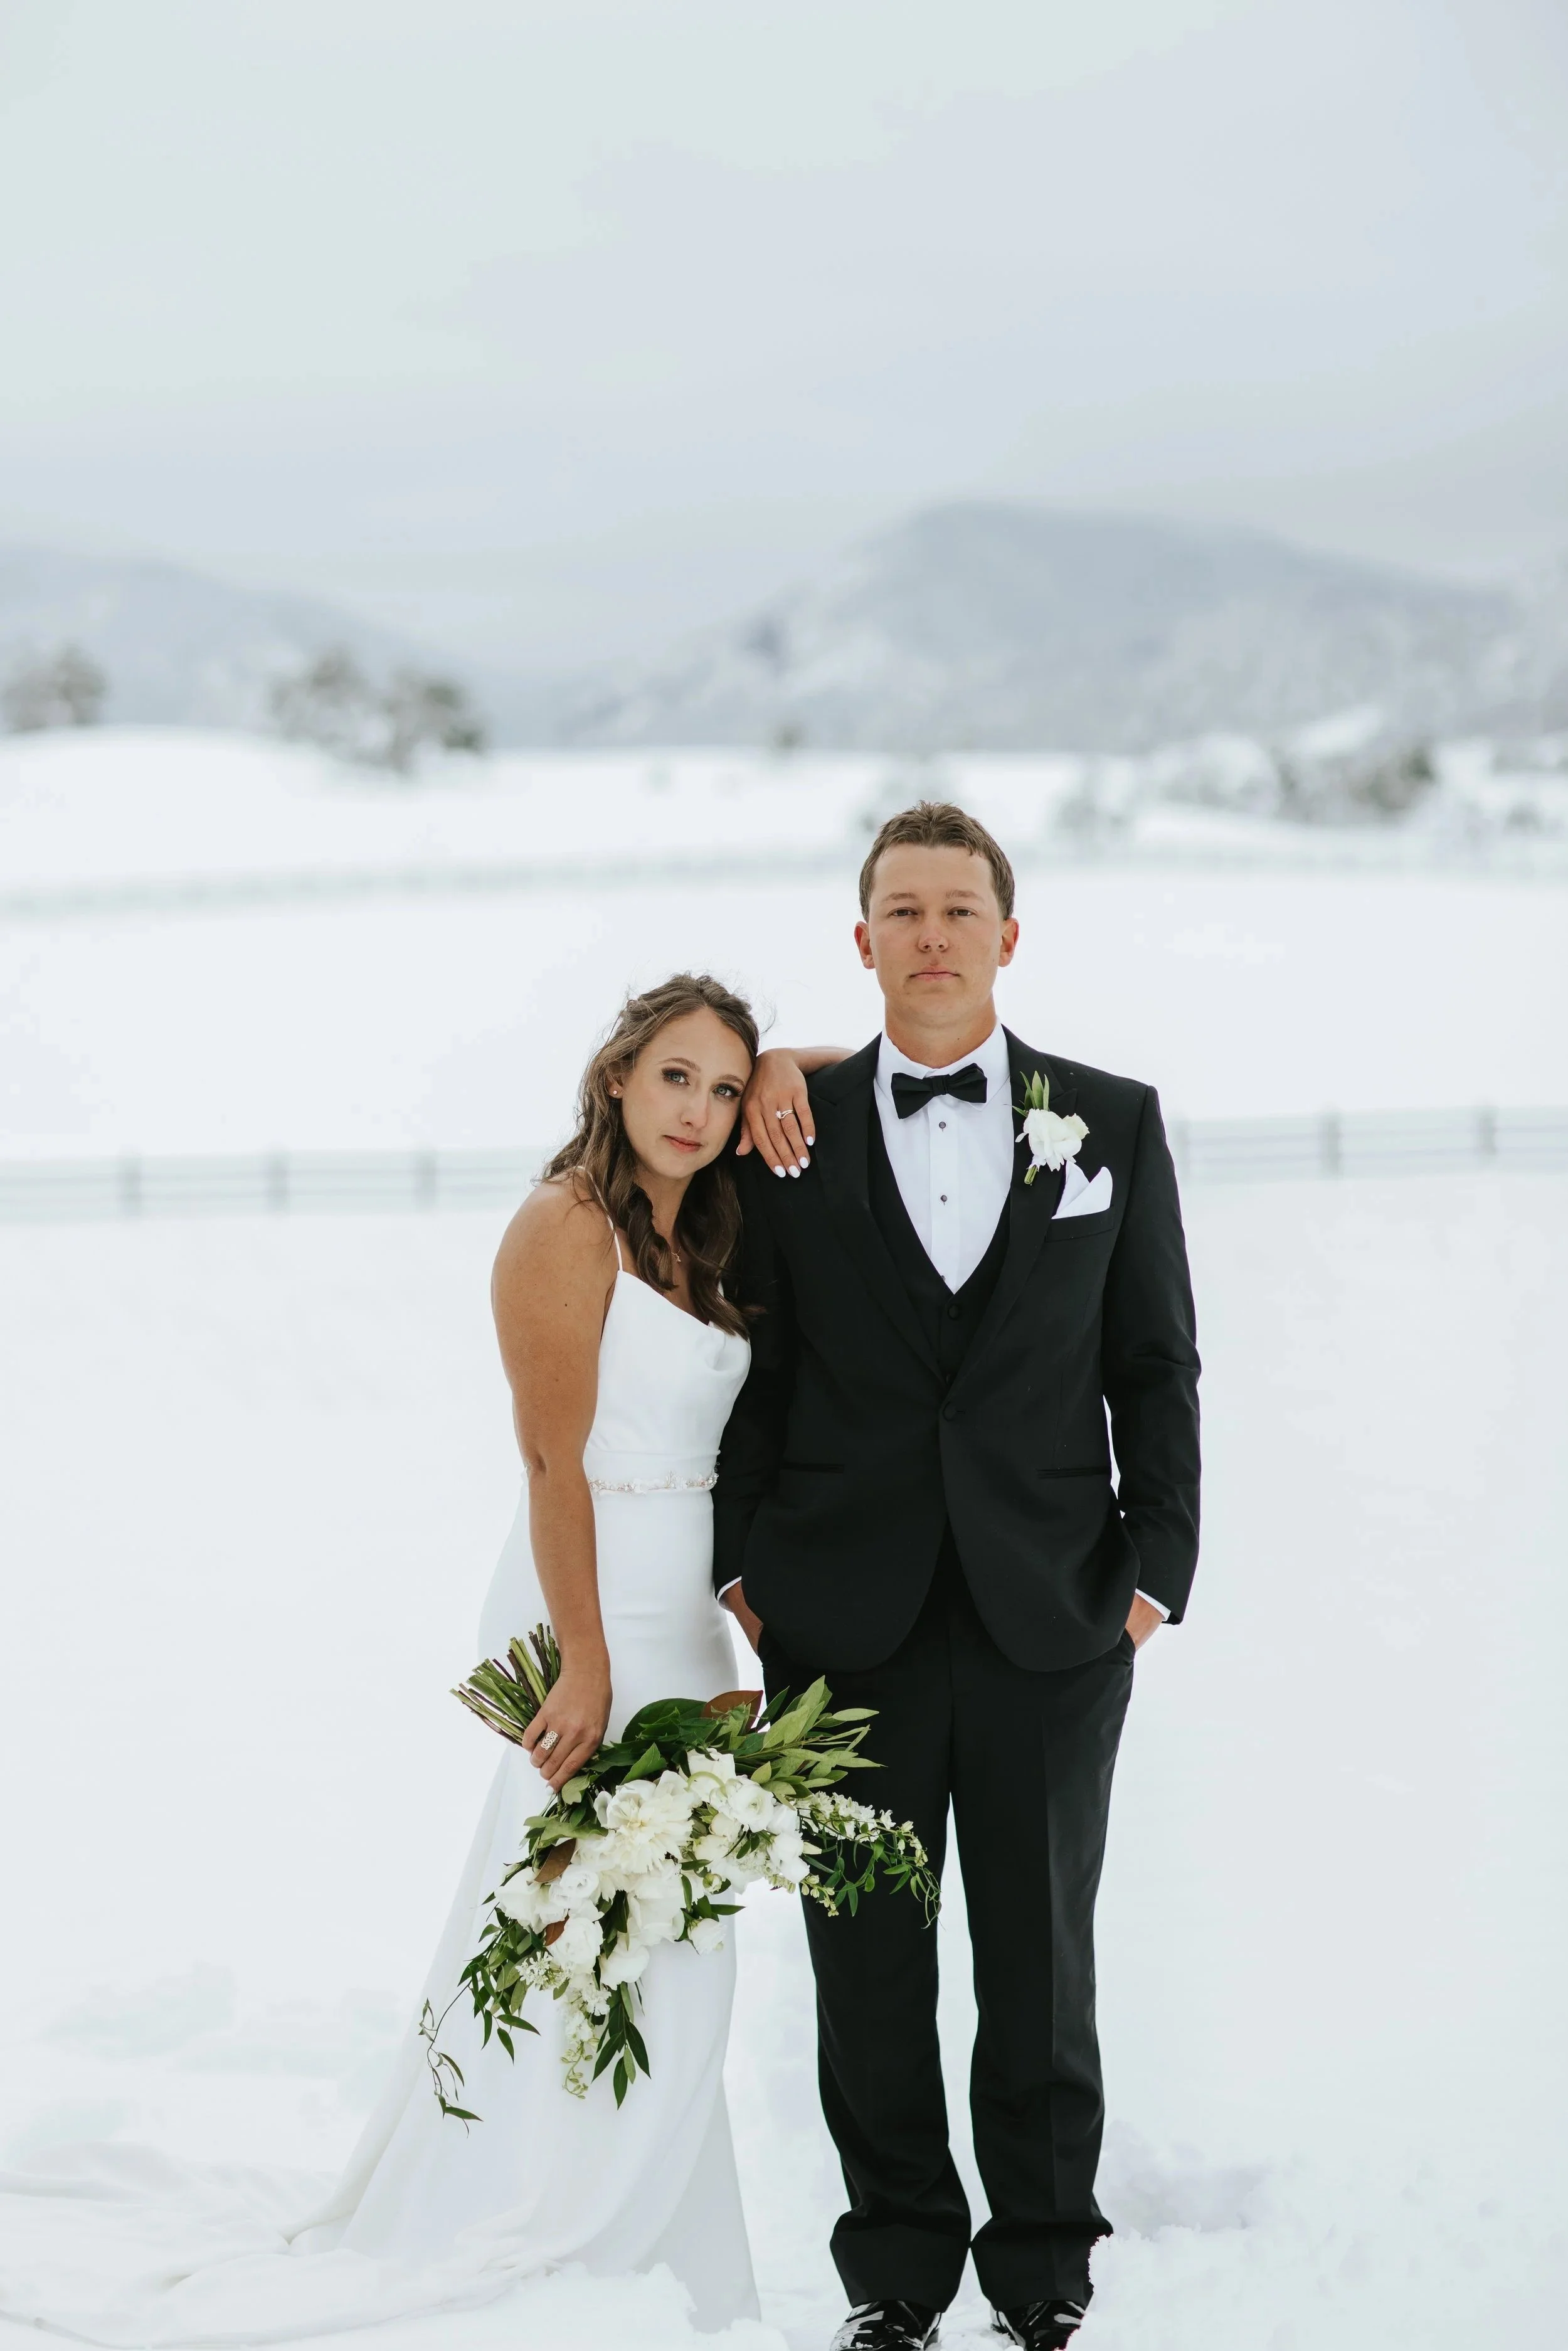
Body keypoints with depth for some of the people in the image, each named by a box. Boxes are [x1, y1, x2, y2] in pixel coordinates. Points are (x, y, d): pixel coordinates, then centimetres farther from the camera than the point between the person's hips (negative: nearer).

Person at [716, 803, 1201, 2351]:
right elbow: (756, 1364, 5)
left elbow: (1156, 1366, 5)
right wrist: (742, 1561, 0)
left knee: (1041, 1958, 9)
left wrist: (1158, 1565, -2)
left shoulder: (1113, 1122, 4)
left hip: (1052, 1619, 0)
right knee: (868, 1964, 8)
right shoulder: (791, 1126, 3)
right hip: (848, 1621, 0)